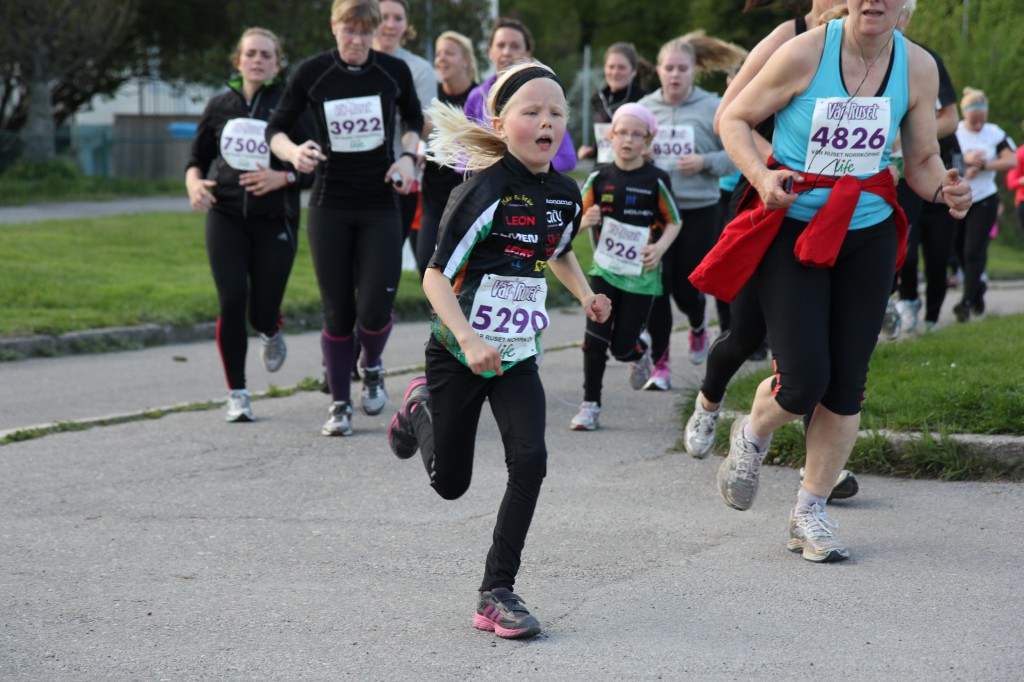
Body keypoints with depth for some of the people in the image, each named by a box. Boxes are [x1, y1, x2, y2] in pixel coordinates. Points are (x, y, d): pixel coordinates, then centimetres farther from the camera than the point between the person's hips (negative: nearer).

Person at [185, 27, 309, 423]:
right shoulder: (220, 106, 9)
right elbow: (197, 159, 18)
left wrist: (283, 177, -20)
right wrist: (194, 184, -4)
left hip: (275, 220, -2)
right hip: (225, 216, 2)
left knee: (262, 313, 1)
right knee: (231, 304, -9)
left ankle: (271, 334, 41)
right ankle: (237, 395, 3)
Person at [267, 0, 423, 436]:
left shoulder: (394, 72, -2)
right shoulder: (311, 73, -6)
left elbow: (414, 121, 16)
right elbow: (275, 129, 1)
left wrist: (408, 156, -3)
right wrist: (294, 152, -20)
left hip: (380, 205, 0)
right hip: (330, 207, 0)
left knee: (375, 307, -9)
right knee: (337, 312, 0)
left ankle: (371, 367, 25)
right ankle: (340, 404, 17)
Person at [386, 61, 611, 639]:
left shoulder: (566, 195, 0)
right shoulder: (486, 191, -20)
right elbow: (436, 275, -20)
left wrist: (586, 296, 7)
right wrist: (468, 339, -32)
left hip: (518, 354, 4)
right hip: (459, 352, -4)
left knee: (530, 459, -17)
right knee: (451, 483, 8)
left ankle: (498, 592, -6)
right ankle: (420, 409, 43)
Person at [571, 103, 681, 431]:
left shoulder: (656, 179, -7)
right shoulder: (599, 177, -1)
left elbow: (673, 222, 1)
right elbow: (576, 219, 4)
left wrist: (660, 247, -17)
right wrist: (587, 221, -19)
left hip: (641, 274, -2)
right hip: (604, 269, 2)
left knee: (623, 347, 0)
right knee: (595, 338, -9)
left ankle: (640, 350, 37)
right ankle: (590, 404, 2)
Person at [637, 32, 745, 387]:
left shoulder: (712, 108, -4)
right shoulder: (645, 107, 3)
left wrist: (705, 162, -17)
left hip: (697, 210, -1)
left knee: (686, 287, 4)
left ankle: (698, 325, 41)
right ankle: (660, 364, 5)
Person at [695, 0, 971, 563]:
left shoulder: (918, 68, -2)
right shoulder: (805, 54, -13)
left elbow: (921, 159, 7)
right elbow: (733, 119, -3)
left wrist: (943, 189, -16)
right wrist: (760, 175, -21)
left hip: (868, 235, 3)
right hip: (792, 228, -3)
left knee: (846, 384, 2)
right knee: (803, 383, -12)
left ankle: (810, 512, 21)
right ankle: (752, 437, 25)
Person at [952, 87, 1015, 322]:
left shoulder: (994, 133, -1)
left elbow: (1011, 160, -9)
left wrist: (982, 165, -18)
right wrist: (965, 160, -23)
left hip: (984, 201, -2)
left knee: (974, 251, -11)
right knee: (960, 251, 10)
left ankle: (967, 301, -9)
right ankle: (978, 287, 34)